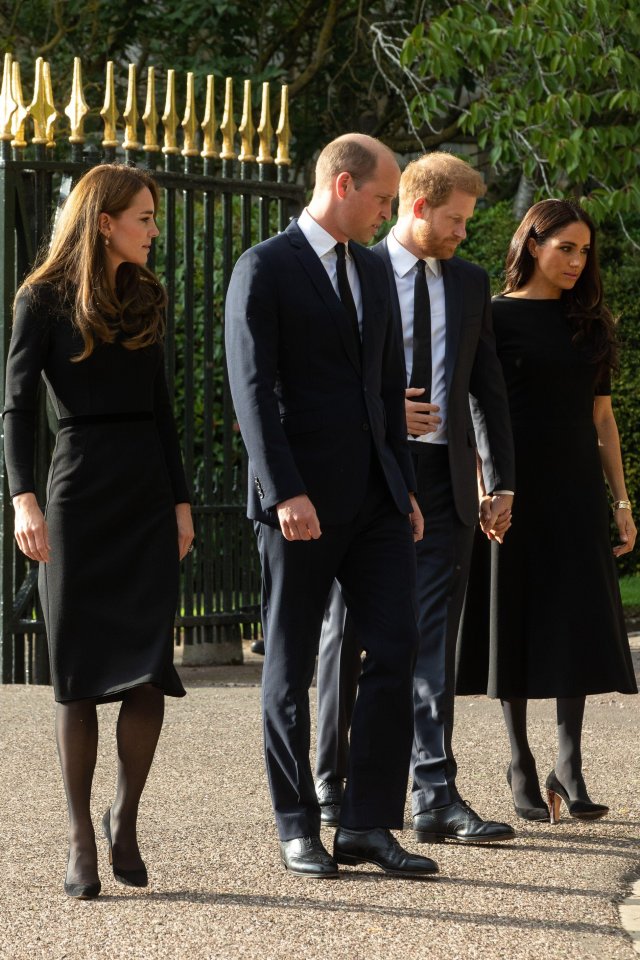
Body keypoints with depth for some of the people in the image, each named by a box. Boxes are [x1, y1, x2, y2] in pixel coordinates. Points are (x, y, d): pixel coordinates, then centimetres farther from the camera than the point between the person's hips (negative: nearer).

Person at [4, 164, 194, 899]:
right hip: (79, 492, -4)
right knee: (79, 673, -1)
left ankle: (124, 818, 14)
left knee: (150, 670, -5)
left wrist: (180, 500, 12)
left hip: (148, 489, 4)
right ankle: (80, 838, 5)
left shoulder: (144, 298, 13)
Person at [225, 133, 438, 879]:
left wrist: (405, 485, 15)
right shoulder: (265, 269, -7)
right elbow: (252, 389, -14)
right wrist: (285, 494, -21)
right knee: (290, 667, 4)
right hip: (302, 499, -6)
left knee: (395, 648, -4)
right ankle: (298, 830, 12)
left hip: (374, 498, 6)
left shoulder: (370, 271, 16)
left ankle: (368, 826, 0)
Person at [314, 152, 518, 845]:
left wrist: (502, 481, 10)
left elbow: (489, 386, 15)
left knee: (434, 639, -3)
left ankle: (435, 797, -6)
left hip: (444, 481, 3)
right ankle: (331, 782, 19)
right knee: (346, 632, 7)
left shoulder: (469, 282, 12)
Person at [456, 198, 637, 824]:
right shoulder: (498, 317, -2)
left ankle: (569, 765, -1)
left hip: (577, 490, 4)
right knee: (518, 623, 1)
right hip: (517, 488, -4)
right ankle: (521, 768, 7)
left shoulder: (588, 322, 12)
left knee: (578, 624, -3)